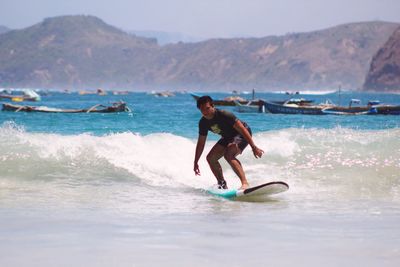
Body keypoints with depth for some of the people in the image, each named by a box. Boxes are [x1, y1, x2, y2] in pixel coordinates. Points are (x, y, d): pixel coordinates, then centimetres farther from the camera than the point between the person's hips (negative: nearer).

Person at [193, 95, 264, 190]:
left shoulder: (223, 115, -30)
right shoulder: (203, 123, -9)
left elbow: (242, 129, -31)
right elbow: (201, 143, 4)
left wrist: (254, 147, -35)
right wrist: (196, 163, 6)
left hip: (241, 134, -8)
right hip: (228, 137, 8)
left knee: (228, 154, -32)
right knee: (211, 158, 1)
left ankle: (245, 183, -41)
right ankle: (222, 185, 17)